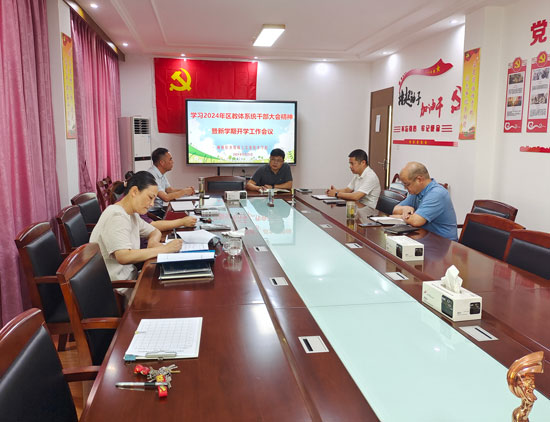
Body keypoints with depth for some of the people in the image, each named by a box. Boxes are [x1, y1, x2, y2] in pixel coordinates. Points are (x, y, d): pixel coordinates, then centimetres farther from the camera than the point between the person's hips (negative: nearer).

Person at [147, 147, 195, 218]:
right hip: (151, 213, -9)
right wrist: (184, 192, -14)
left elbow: (169, 189, 18)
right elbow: (166, 198, -26)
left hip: (159, 209, 9)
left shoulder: (161, 173, 9)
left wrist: (186, 189, 2)